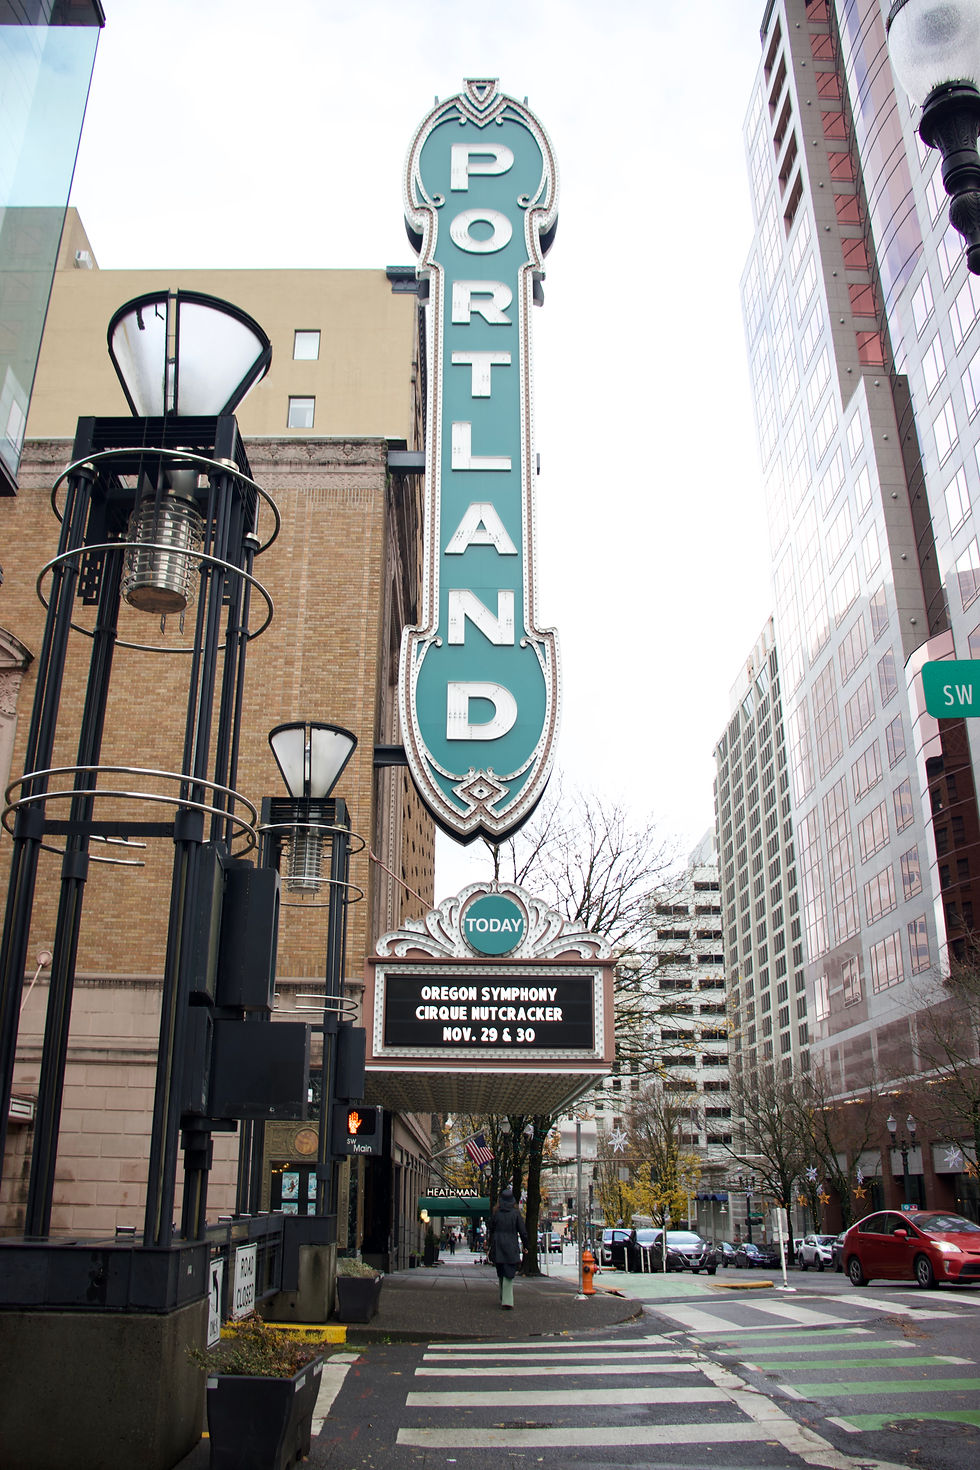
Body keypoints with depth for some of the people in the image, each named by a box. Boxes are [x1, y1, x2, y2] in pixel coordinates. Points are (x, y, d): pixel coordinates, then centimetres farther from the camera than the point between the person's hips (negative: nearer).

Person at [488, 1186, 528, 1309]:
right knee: (509, 1275, -3)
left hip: (497, 1248, 2)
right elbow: (523, 1231, -4)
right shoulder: (516, 1214, -5)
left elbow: (491, 1231, 6)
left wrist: (489, 1247, 17)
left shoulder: (496, 1214, 1)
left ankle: (504, 1300, 25)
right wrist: (525, 1246, 8)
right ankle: (507, 1302, -16)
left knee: (501, 1275, 17)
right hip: (511, 1248, -2)